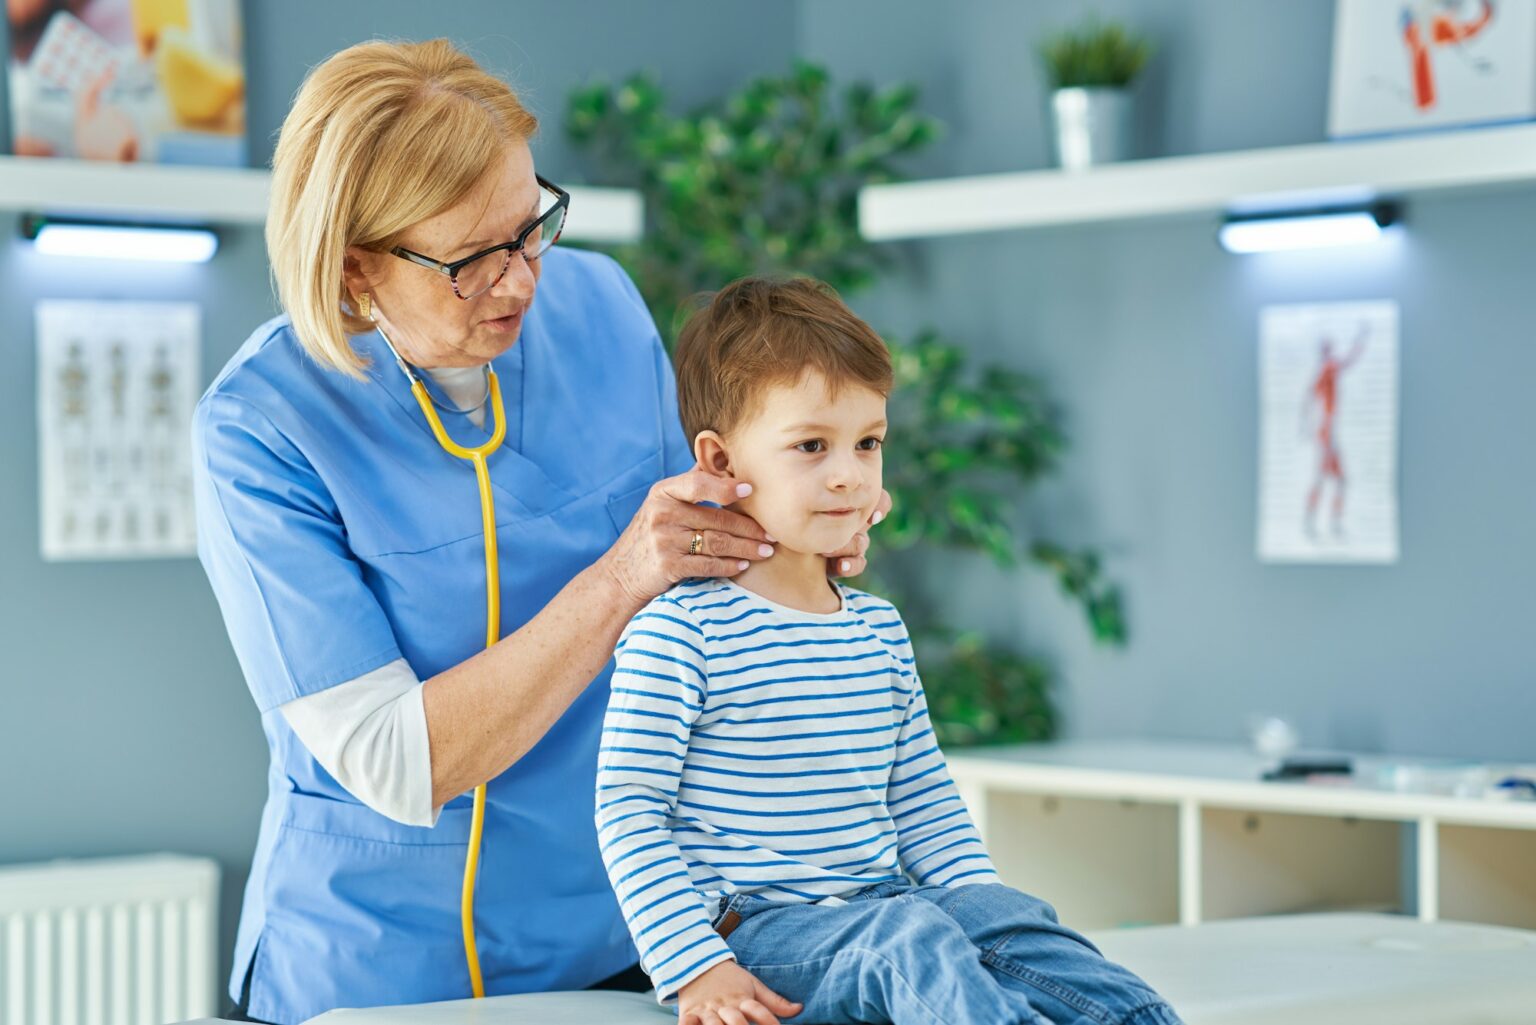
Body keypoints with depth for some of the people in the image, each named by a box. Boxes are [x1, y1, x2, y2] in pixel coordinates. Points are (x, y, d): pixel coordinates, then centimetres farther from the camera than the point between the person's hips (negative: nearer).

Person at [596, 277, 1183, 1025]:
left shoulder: (880, 629, 15)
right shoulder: (681, 629, -8)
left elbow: (923, 802, 20)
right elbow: (627, 809, -11)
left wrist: (986, 907, 4)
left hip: (878, 906, 7)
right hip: (751, 933, -7)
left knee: (1009, 915, -21)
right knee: (909, 938, -33)